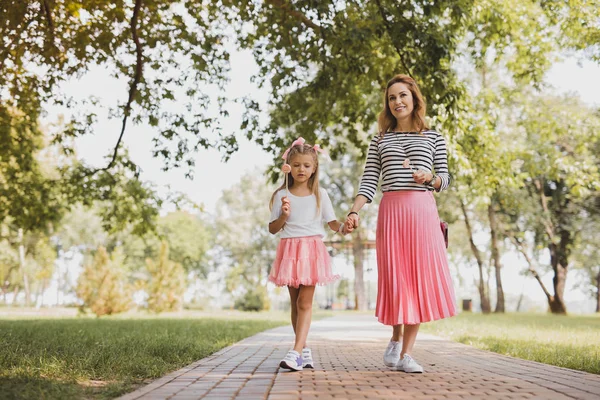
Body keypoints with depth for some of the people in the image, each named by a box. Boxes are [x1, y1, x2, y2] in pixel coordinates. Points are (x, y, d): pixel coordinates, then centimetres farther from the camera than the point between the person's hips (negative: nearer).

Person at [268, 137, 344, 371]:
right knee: (295, 303, 7)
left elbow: (332, 222, 3)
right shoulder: (282, 196, 5)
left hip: (312, 250, -2)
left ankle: (296, 352, -17)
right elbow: (272, 229, 5)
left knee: (304, 302, -11)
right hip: (289, 250, 2)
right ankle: (304, 351, 17)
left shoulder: (319, 194, 6)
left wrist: (343, 227, -19)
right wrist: (283, 216, -13)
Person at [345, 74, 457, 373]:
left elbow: (444, 181, 12)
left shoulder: (433, 138, 13)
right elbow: (369, 181, 5)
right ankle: (395, 338, 23)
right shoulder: (380, 140, 13)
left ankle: (406, 353, 2)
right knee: (394, 278, -1)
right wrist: (354, 212, -8)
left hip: (422, 211, 0)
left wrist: (429, 177, -11)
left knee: (419, 278, -4)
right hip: (390, 211, 0)